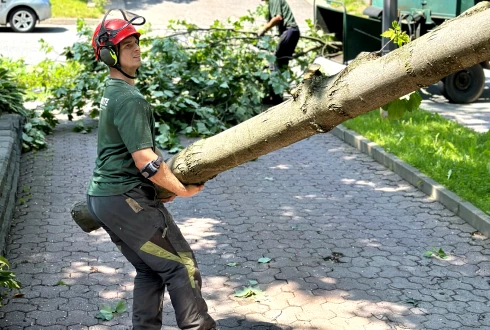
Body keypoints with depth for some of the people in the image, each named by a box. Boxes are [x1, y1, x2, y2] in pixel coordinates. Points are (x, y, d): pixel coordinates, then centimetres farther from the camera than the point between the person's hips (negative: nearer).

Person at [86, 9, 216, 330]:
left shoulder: (113, 91, 14)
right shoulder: (130, 99, -18)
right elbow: (145, 161, -22)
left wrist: (166, 181, 22)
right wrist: (184, 190, -11)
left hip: (102, 196, 10)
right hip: (127, 199, -10)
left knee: (150, 270, 17)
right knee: (181, 266, -2)